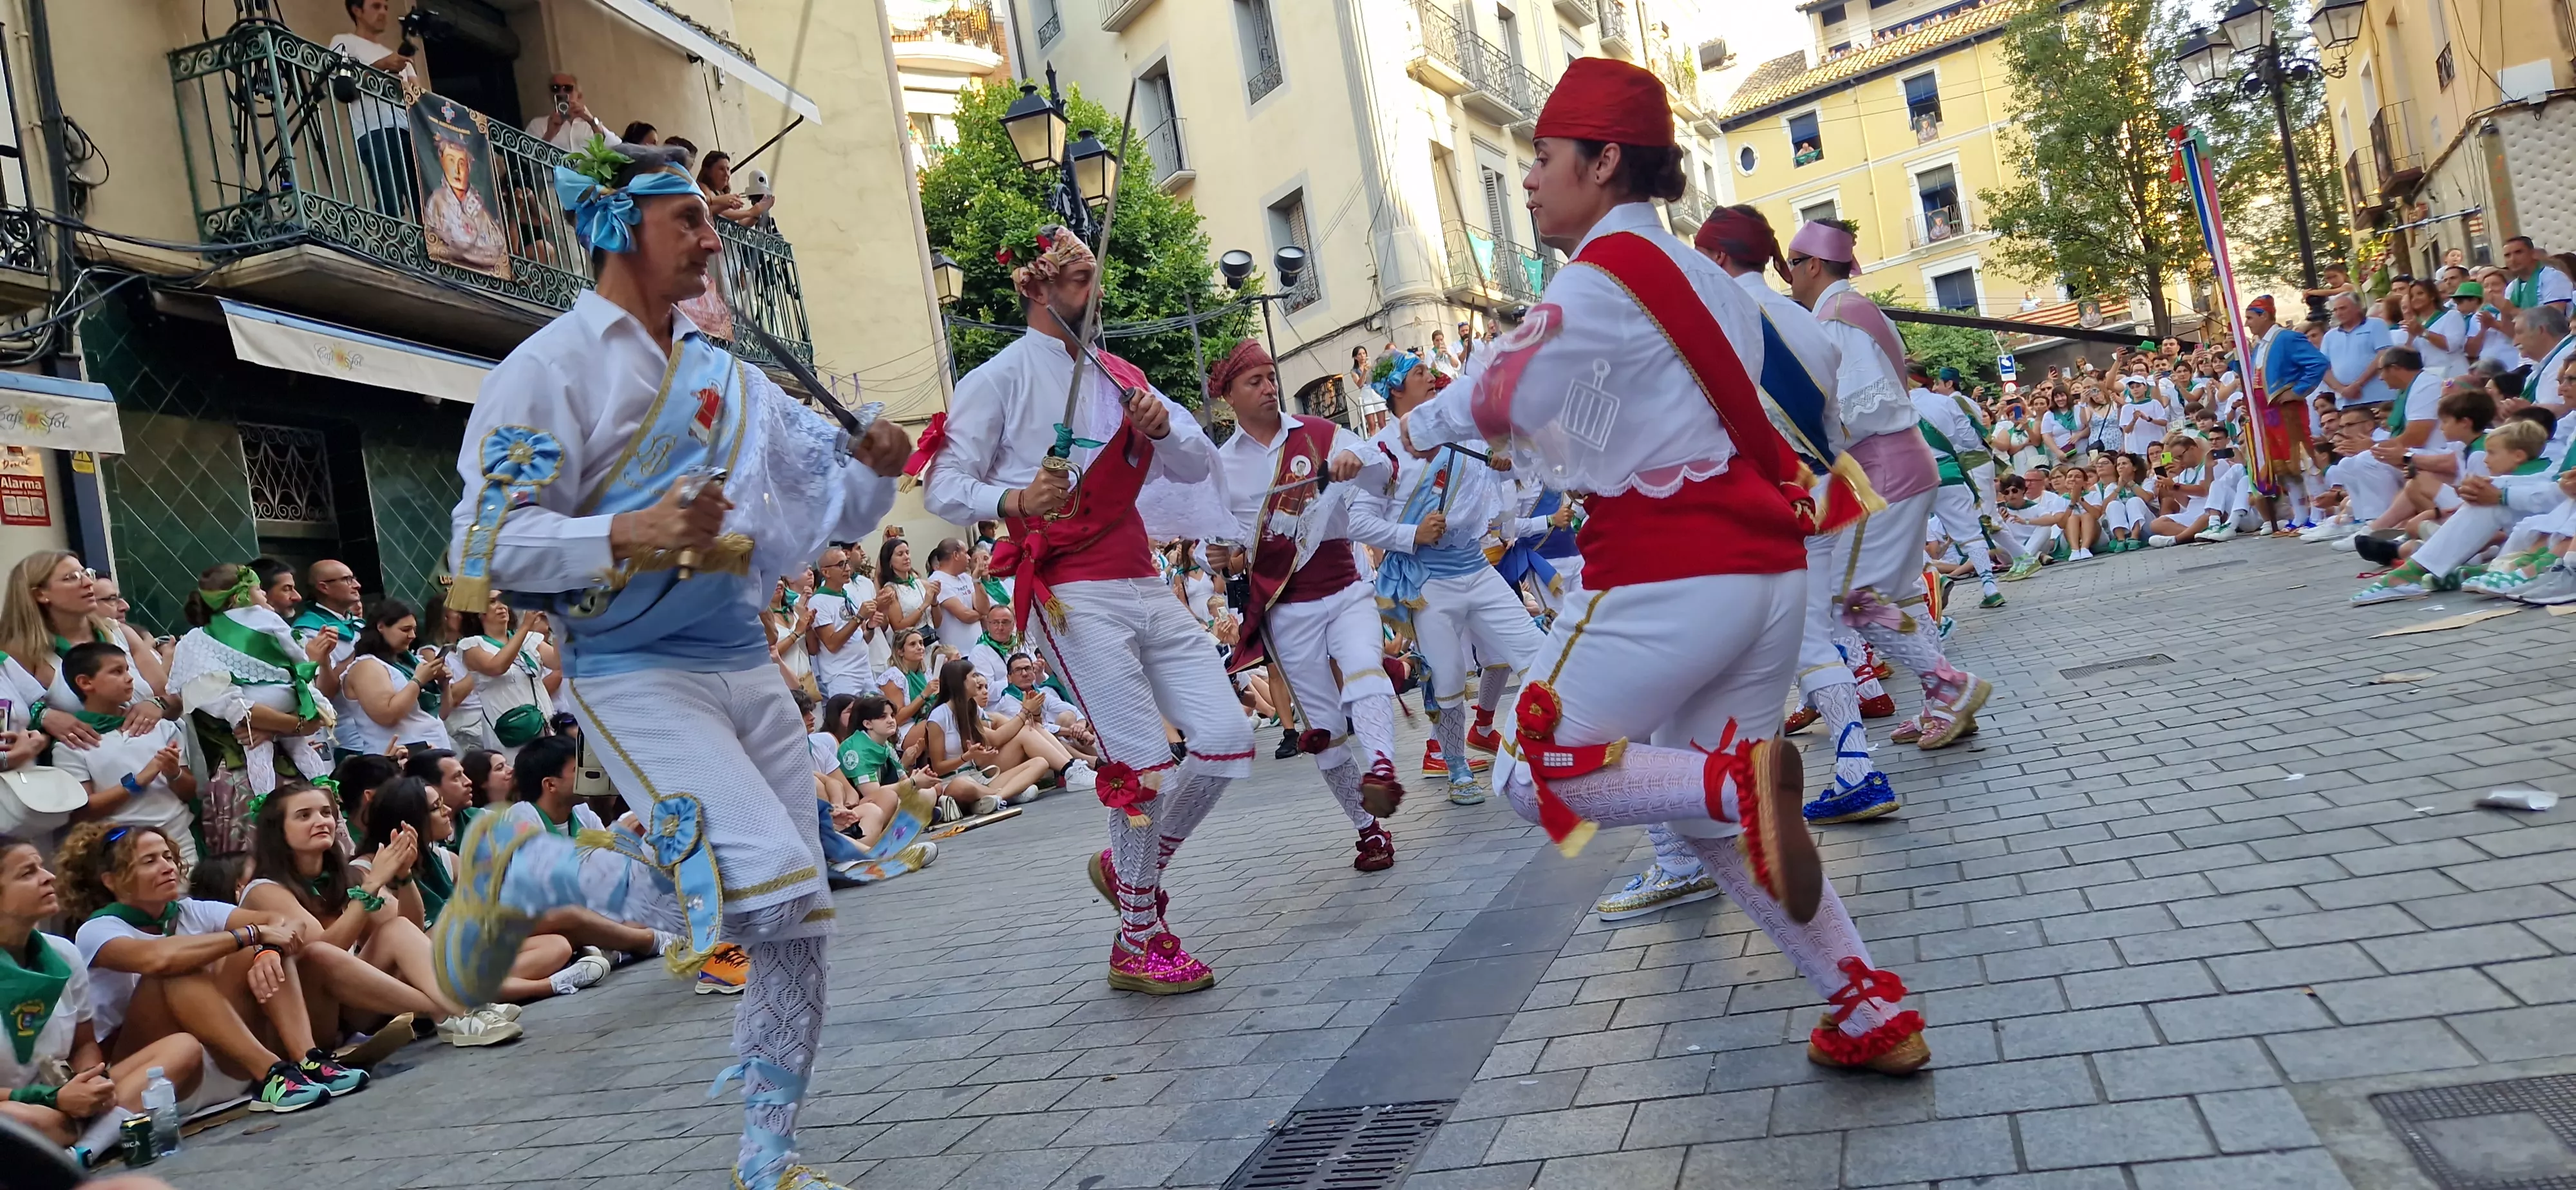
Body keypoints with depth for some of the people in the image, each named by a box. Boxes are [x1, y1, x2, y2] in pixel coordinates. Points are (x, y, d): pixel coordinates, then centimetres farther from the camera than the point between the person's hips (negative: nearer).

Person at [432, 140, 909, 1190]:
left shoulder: (727, 377, 14)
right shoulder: (548, 369, -5)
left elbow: (830, 509, 18)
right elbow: (485, 547, -13)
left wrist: (871, 468, -3)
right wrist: (628, 534, -27)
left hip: (747, 669, 7)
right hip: (634, 677, -7)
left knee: (797, 923, 6)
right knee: (759, 883, -22)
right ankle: (517, 871, 4)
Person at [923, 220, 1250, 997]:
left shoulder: (1117, 376, 19)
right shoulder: (1003, 376, 1)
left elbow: (1199, 467, 15)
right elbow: (944, 487, -5)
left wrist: (1163, 429, -6)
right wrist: (1012, 501, -24)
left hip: (1144, 588, 7)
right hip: (1073, 595, -6)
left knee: (1225, 741, 0)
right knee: (1144, 763, -9)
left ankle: (1131, 867, 22)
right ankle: (1138, 944, 9)